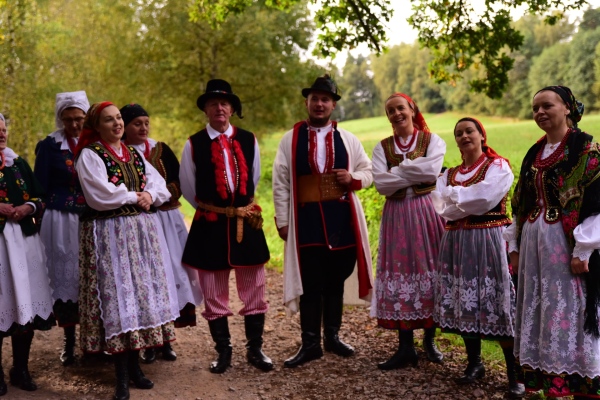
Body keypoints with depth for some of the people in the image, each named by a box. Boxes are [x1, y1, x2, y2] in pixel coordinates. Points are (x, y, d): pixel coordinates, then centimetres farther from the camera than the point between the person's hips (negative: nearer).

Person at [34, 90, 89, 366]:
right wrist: (42, 221, -1)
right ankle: (69, 341, 15)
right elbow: (41, 188, 2)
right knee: (65, 277, 4)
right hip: (62, 221, -2)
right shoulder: (50, 146, 1)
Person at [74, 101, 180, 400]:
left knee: (142, 292, 7)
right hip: (109, 235, -6)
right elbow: (100, 195, -17)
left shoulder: (134, 154, 14)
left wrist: (150, 196, -10)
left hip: (141, 232, 6)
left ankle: (134, 365, 18)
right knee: (117, 296, -4)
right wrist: (134, 196, -9)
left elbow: (160, 186, 11)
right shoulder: (89, 155, -5)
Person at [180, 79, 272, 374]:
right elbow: (188, 188, 8)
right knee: (213, 292, 6)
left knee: (254, 289, 6)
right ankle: (223, 351, 20)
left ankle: (255, 349, 20)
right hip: (210, 225, -1)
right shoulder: (194, 144, -2)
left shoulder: (248, 140, 4)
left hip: (246, 222, 2)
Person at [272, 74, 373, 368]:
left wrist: (352, 178, -9)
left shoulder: (348, 140, 9)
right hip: (307, 219, -2)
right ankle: (310, 344, 9)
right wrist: (282, 220, -3)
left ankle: (332, 336, 25)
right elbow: (280, 182, 2)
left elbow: (368, 173, 14)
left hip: (341, 218, 2)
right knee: (310, 284, -1)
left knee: (336, 281, 10)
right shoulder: (290, 140, 4)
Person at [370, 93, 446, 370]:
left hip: (426, 213, -2)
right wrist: (415, 173, -11)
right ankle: (405, 347, 5)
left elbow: (432, 170, -16)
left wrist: (397, 170, -9)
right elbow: (380, 184, -6)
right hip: (396, 216, 2)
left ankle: (429, 340, 17)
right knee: (400, 275, 0)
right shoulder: (382, 147, 9)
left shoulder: (432, 140, 3)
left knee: (428, 273, 1)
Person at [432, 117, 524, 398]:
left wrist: (453, 195, -5)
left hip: (487, 241, -5)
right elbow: (439, 205, 0)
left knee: (495, 304, -8)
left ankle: (514, 374, -2)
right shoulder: (450, 174, 15)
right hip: (457, 243, 6)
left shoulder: (498, 166, -1)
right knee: (464, 303, 8)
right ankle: (474, 363, 22)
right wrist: (466, 202, -13)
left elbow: (484, 199, -16)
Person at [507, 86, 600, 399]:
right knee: (538, 315, 10)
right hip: (534, 244, 7)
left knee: (571, 314, -3)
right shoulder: (535, 153, 14)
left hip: (566, 244, -7)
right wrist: (515, 246, 13)